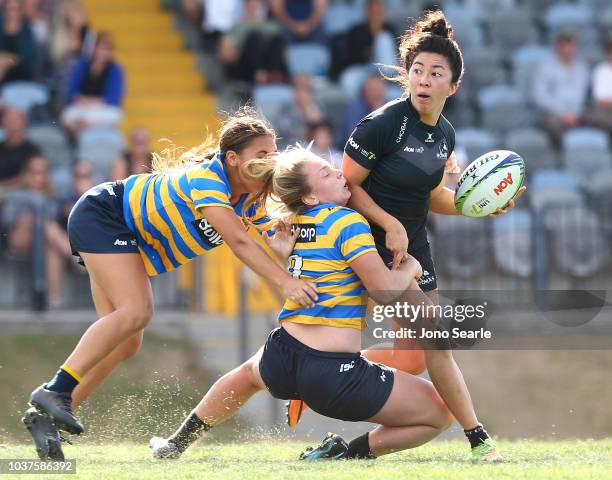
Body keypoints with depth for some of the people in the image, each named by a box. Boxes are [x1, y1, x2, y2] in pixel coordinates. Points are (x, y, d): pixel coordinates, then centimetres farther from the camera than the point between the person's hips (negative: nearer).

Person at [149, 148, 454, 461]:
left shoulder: (291, 226, 11)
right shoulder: (348, 222, -11)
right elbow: (385, 289, -14)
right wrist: (409, 268, 3)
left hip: (280, 363, 7)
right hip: (336, 374, -7)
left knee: (249, 372, 45)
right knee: (440, 413, 2)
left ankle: (175, 444, 50)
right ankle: (353, 452, -5)